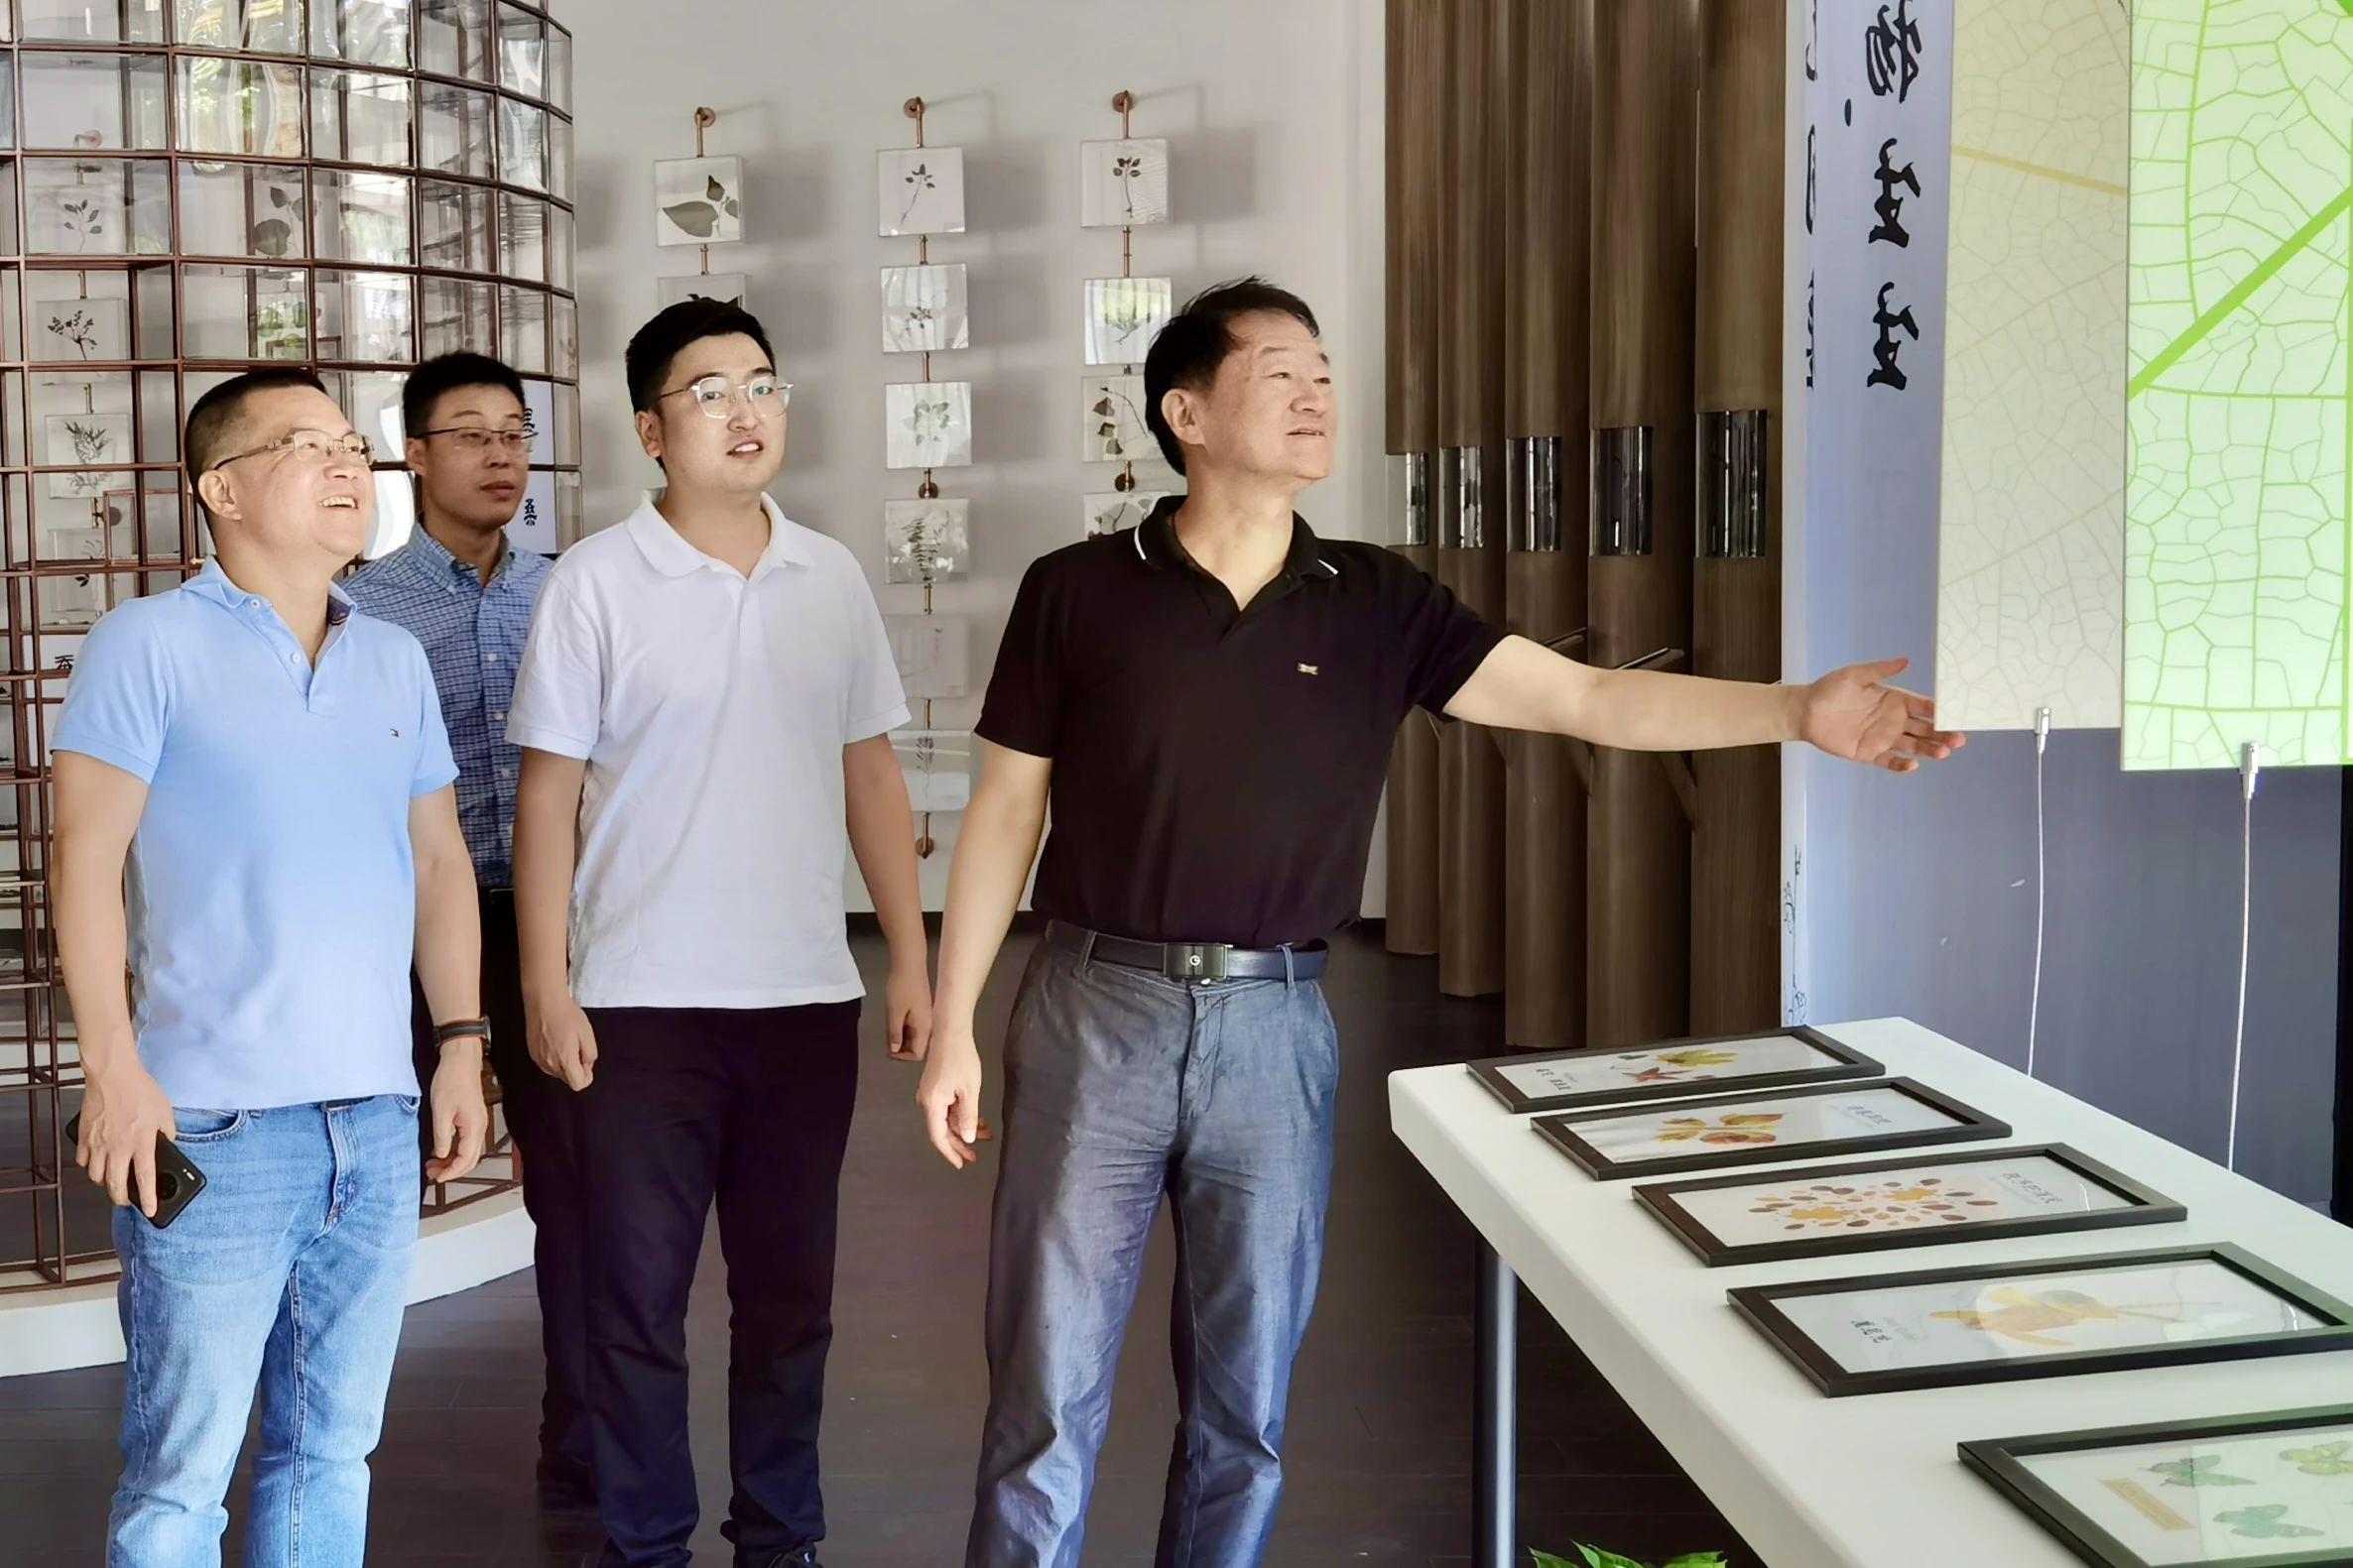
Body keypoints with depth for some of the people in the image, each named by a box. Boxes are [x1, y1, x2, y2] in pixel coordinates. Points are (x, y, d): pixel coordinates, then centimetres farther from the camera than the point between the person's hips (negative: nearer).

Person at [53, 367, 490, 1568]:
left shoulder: (396, 661, 14)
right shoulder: (151, 644, -2)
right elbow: (86, 863, -7)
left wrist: (461, 1044, 10)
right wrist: (113, 1071, -13)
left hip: (380, 1117, 5)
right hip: (215, 1122, -5)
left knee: (333, 1450, 12)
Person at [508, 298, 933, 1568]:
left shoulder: (831, 577, 6)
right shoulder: (596, 582, -5)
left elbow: (870, 774, 9)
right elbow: (549, 795, -4)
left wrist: (911, 958, 5)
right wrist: (545, 985, -9)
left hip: (807, 997, 3)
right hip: (644, 1001, -3)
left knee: (790, 1289, 12)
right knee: (638, 1295, 6)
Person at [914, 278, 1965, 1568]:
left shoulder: (1377, 606, 2)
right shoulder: (1076, 593, -2)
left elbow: (1591, 700, -3)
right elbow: (1003, 814, 2)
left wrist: (1798, 710, -14)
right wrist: (953, 1028, 0)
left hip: (1273, 1027, 2)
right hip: (1096, 1011, -2)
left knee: (1244, 1402, 11)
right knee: (1046, 1395, 5)